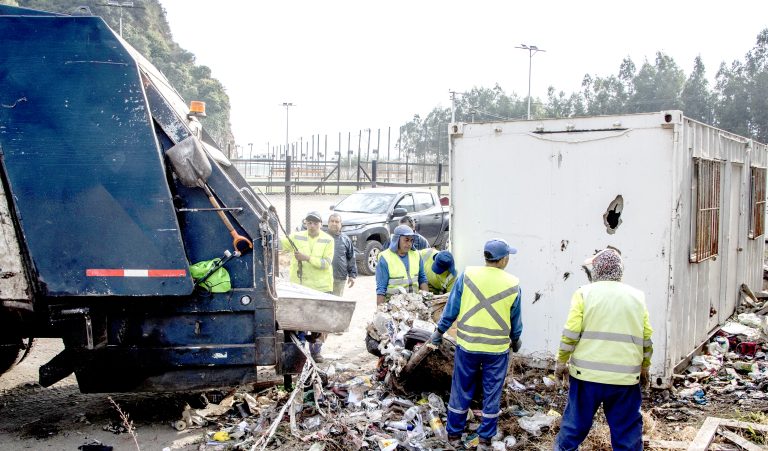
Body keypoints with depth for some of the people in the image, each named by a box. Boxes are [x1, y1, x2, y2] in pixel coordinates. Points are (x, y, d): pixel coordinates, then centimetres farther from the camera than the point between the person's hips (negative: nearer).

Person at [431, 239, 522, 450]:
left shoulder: (467, 275, -9)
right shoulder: (512, 284, -7)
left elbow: (451, 308, -4)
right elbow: (515, 320, 4)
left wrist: (439, 331, 9)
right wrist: (516, 340, 22)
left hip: (467, 345, 1)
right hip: (497, 348, 0)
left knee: (461, 390, 14)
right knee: (492, 393, 13)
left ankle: (454, 433, 25)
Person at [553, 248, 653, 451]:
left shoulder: (585, 293, -3)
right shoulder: (637, 296, 6)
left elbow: (571, 333, -8)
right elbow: (646, 338, 8)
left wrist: (561, 361, 3)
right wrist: (645, 367, 20)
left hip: (587, 373, -2)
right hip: (626, 377, 2)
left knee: (575, 422, 11)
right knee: (627, 429, 10)